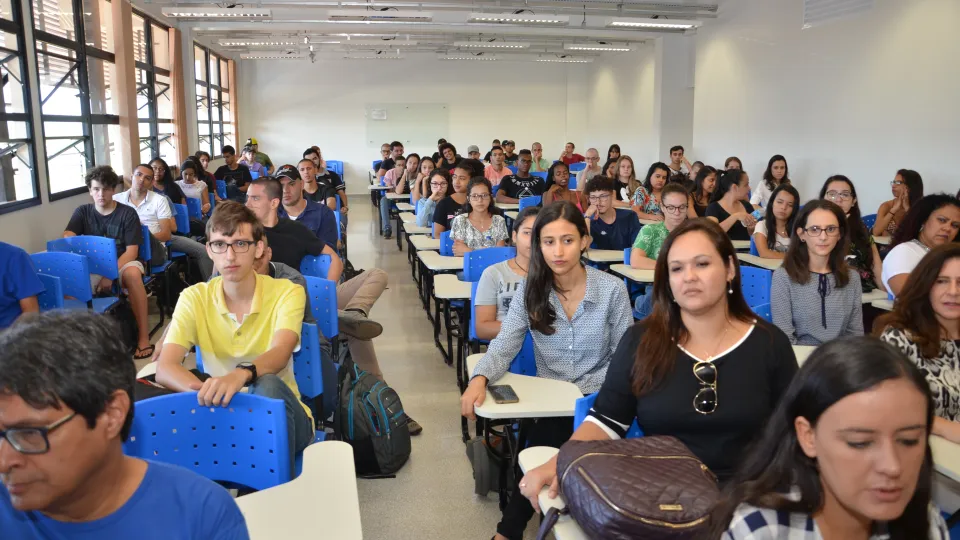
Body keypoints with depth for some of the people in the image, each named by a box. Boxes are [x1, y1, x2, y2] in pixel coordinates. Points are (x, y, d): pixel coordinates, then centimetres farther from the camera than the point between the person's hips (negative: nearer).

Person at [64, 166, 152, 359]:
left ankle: (143, 336, -33)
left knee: (132, 273, -39)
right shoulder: (82, 212, 6)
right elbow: (66, 239, -7)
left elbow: (131, 252, -9)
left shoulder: (127, 213, -3)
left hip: (122, 263, -2)